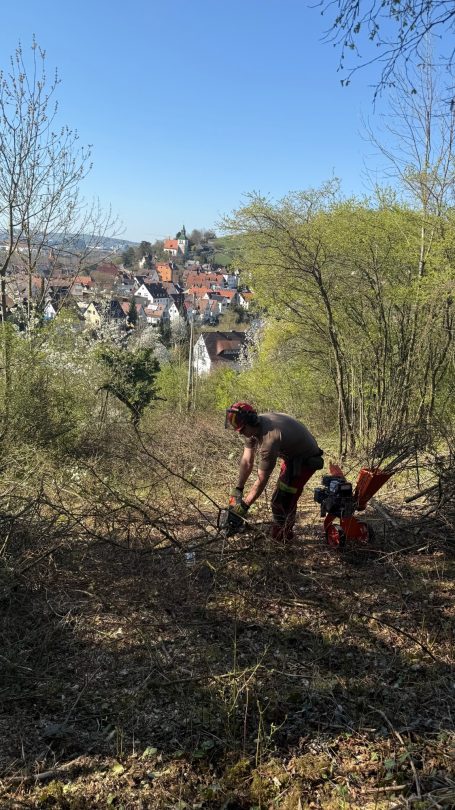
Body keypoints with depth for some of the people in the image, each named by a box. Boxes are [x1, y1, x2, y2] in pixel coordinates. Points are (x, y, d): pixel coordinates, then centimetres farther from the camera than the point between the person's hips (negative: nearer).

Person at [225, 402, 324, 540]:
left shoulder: (269, 438, -38)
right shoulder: (252, 427, -12)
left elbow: (262, 480, -33)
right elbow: (247, 461, -4)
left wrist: (244, 506, -27)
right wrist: (238, 490, -7)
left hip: (306, 459, -10)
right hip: (290, 455, 10)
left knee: (282, 500, -12)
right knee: (283, 494, 21)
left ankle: (280, 539, 2)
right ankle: (285, 533, 38)